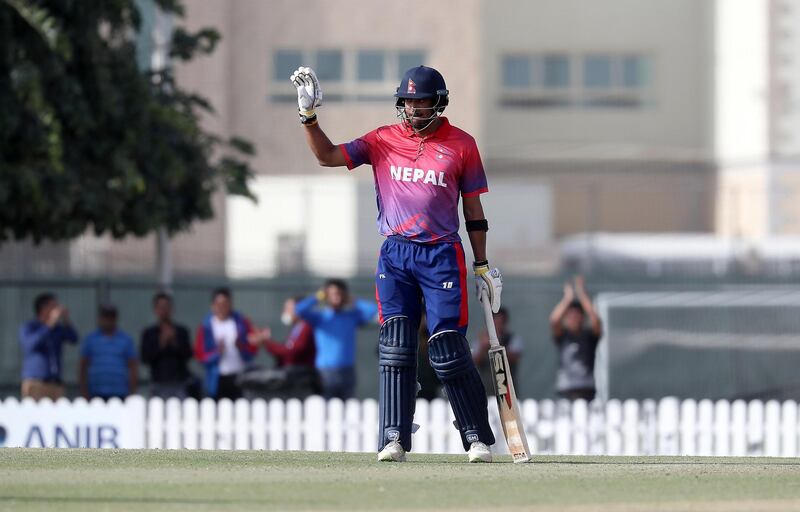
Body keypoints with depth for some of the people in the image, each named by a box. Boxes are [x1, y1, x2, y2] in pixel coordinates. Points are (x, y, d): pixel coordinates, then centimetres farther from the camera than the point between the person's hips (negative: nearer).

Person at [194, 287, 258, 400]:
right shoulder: (206, 327, 1)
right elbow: (200, 355, -1)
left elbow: (253, 348, 5)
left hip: (240, 378, 1)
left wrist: (241, 347, -17)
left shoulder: (241, 322, 5)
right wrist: (217, 353, -20)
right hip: (217, 380, -1)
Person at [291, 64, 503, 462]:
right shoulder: (383, 140, 8)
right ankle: (394, 439, -5)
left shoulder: (461, 144, 4)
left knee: (448, 351, -5)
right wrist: (308, 115, -13)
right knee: (395, 348, -5)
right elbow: (328, 156, 1)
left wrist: (482, 265, 7)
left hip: (443, 256, -2)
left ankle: (478, 439, 5)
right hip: (395, 256, 2)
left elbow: (473, 208, 8)